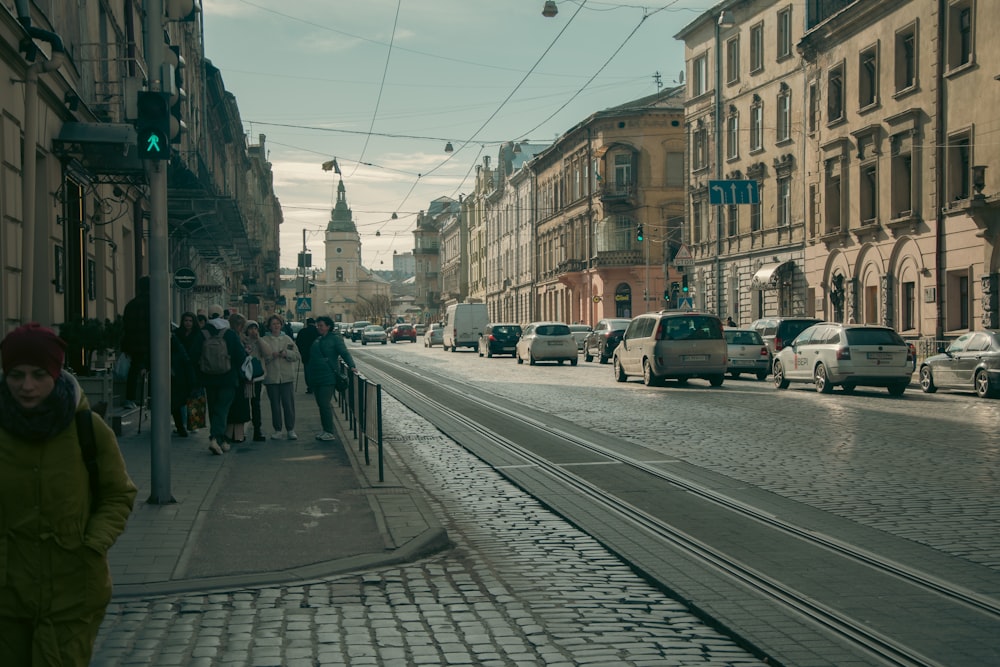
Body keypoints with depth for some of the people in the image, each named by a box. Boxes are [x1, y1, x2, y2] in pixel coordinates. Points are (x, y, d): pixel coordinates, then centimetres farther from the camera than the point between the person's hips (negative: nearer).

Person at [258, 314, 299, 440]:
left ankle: (290, 430, 5)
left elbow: (296, 355, 7)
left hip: (287, 377, 1)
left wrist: (287, 353, -9)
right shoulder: (264, 340, 4)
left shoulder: (287, 339, 11)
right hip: (271, 377, -1)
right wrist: (273, 355, -19)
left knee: (289, 404, -3)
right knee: (275, 405, 3)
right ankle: (277, 430, 12)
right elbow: (261, 357, -6)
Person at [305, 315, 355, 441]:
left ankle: (330, 432, -7)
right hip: (316, 378, 8)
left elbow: (345, 353, -10)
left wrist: (352, 366, -24)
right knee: (320, 404, 10)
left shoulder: (335, 338, -4)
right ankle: (325, 430, 18)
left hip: (328, 377, -8)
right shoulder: (317, 340, 16)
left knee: (325, 404, -11)